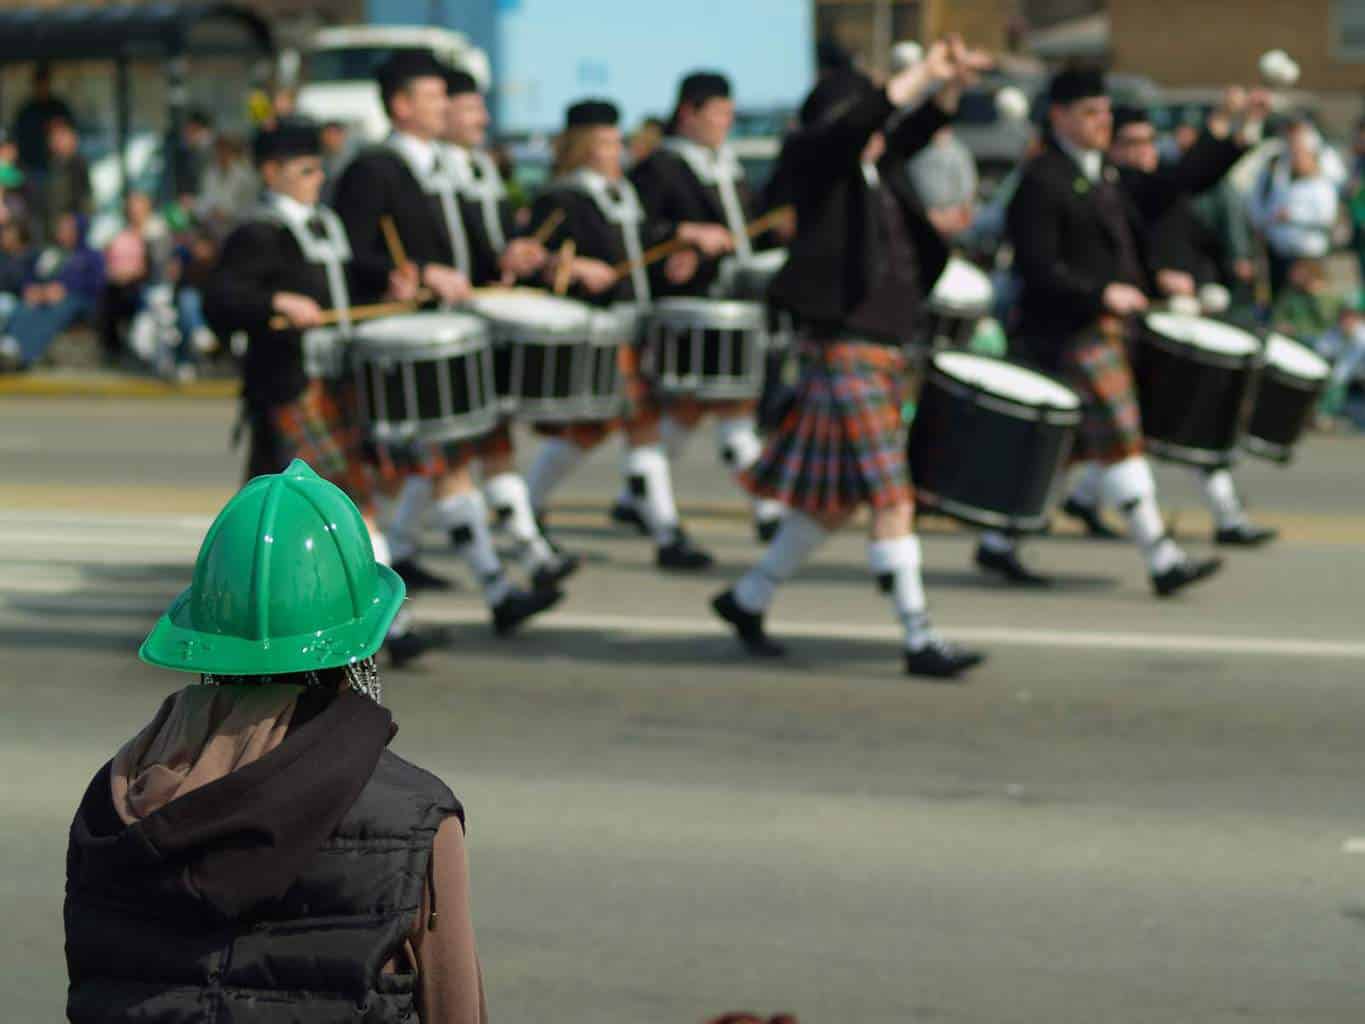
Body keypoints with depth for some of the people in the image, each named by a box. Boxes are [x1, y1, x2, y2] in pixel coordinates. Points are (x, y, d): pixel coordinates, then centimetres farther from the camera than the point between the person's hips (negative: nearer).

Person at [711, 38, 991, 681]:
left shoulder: (878, 168, 13)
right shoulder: (819, 162, -8)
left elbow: (916, 128, 18)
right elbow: (864, 115, -22)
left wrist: (951, 82, -1)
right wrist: (924, 71, -15)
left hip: (885, 353, 9)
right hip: (844, 349, -9)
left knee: (835, 498, 15)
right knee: (891, 499, -9)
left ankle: (747, 601, 28)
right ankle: (919, 640, -6)